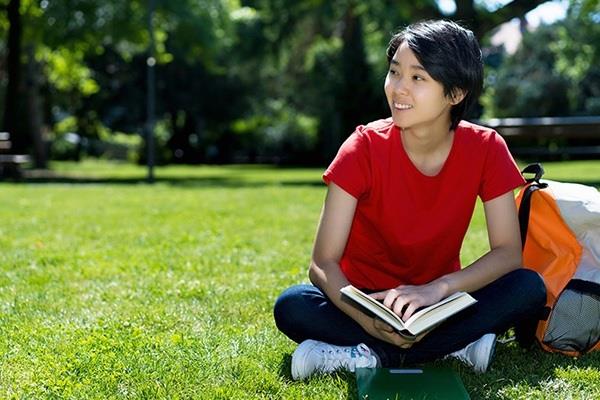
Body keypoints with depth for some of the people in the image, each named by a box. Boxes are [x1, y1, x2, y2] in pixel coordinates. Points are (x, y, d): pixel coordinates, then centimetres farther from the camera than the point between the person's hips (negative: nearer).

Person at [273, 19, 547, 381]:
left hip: (439, 302, 2)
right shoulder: (365, 148, -18)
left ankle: (370, 356, -24)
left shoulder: (486, 149, -12)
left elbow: (508, 252, -15)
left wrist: (438, 288, -33)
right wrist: (367, 320, -40)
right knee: (292, 307, -30)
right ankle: (455, 345, -25)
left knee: (529, 288, -26)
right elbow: (324, 262, -21)